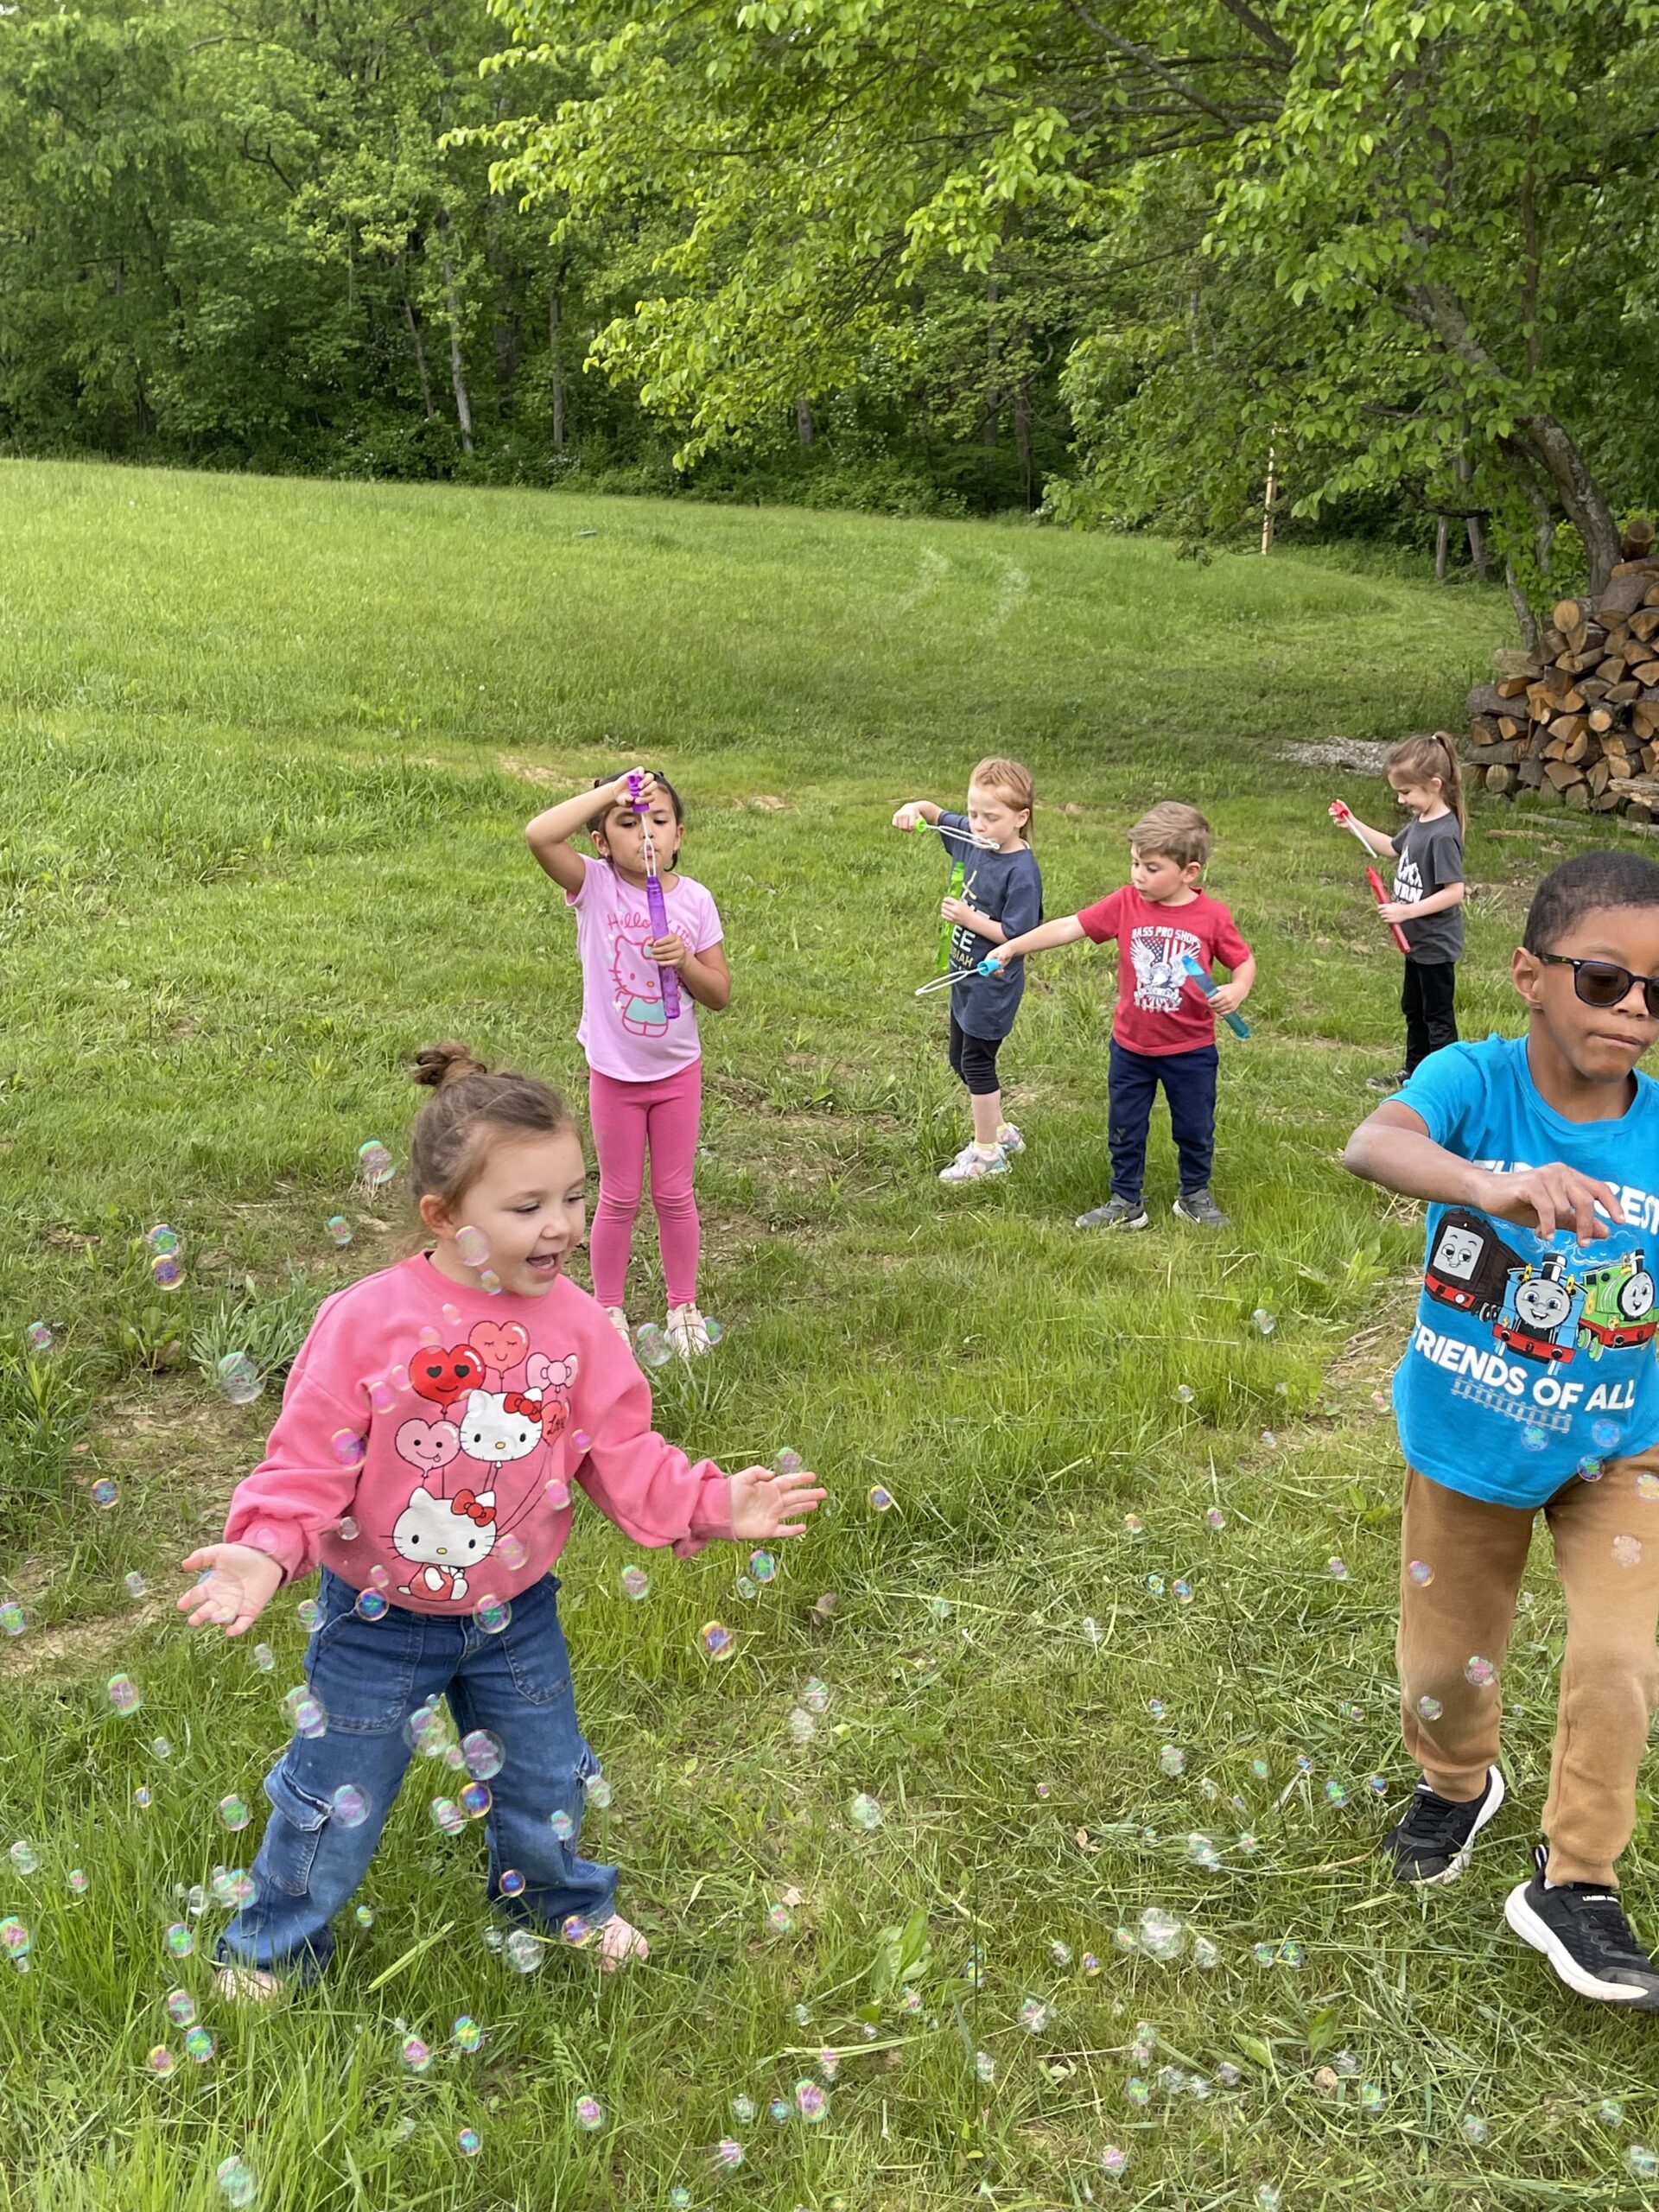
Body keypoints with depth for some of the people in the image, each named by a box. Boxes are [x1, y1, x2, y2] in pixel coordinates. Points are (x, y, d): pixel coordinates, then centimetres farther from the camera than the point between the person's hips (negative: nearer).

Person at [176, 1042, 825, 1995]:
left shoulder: (576, 1324, -12)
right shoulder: (366, 1321, -24)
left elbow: (623, 1452, -7)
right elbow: (309, 1461, -18)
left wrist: (710, 1501, -20)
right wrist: (265, 1552, -34)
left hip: (517, 1615, 3)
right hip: (379, 1620, -3)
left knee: (545, 1779, 23)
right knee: (337, 1799, 15)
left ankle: (561, 1897, 55)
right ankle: (275, 1946, 44)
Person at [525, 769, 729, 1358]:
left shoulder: (694, 900, -6)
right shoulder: (595, 885, -13)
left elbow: (721, 994, -3)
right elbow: (539, 833, -32)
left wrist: (685, 961, -22)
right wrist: (614, 789, -29)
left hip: (677, 1071, 2)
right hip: (613, 1073, -2)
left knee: (674, 1196, 12)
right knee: (619, 1199, 11)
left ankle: (683, 1306, 29)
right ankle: (609, 1310, 28)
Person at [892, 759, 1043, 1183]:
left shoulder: (1022, 871, -24)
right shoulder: (969, 838, -2)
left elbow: (1016, 936, -24)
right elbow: (936, 813, 12)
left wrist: (970, 919, -25)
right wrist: (915, 808, -9)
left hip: (994, 982, -9)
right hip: (965, 973, 9)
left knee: (976, 1060, 1)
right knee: (961, 1059, 19)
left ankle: (987, 1153, 16)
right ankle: (999, 1132, 36)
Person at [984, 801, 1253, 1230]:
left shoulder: (1212, 916, -13)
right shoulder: (1126, 904, -9)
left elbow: (1244, 961, -2)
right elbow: (1068, 927, -10)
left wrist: (1237, 991, -24)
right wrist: (1012, 947, -16)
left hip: (1190, 1049, -2)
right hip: (1131, 1046, 2)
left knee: (1195, 1128, 14)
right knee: (1124, 1129, 13)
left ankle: (1194, 1196, 36)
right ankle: (1126, 1202, 29)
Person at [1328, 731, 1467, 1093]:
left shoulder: (1443, 835, -26)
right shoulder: (1420, 822, 3)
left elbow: (1454, 891, -28)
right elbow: (1393, 847, 22)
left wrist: (1408, 911, -28)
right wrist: (1354, 824, 13)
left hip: (1436, 944, -10)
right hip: (1417, 940, 10)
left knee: (1437, 1016, 3)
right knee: (1413, 1009, 23)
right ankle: (1413, 1073, 38)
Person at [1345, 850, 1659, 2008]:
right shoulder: (1475, 1080, -24)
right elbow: (1373, 1144, -47)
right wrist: (1485, 1182, -66)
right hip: (1465, 1441, -1)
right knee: (1446, 1661, 16)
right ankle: (1457, 1784, 50)